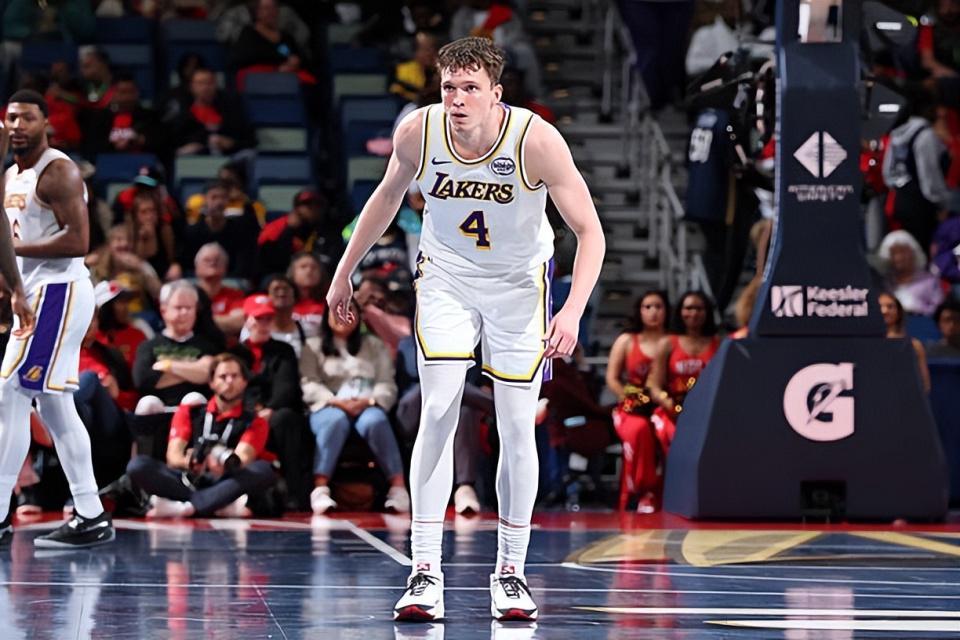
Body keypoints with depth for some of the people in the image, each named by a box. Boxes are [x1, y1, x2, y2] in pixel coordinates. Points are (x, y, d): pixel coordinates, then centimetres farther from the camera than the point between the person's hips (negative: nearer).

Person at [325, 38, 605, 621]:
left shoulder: (537, 141, -28)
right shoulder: (419, 132, -19)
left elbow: (590, 231, -23)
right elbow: (389, 195, 3)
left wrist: (573, 311, -36)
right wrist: (345, 271, 9)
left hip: (520, 283, -1)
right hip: (447, 276, 1)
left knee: (518, 428, -1)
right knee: (438, 413, -12)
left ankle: (511, 573, 12)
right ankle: (426, 573, -11)